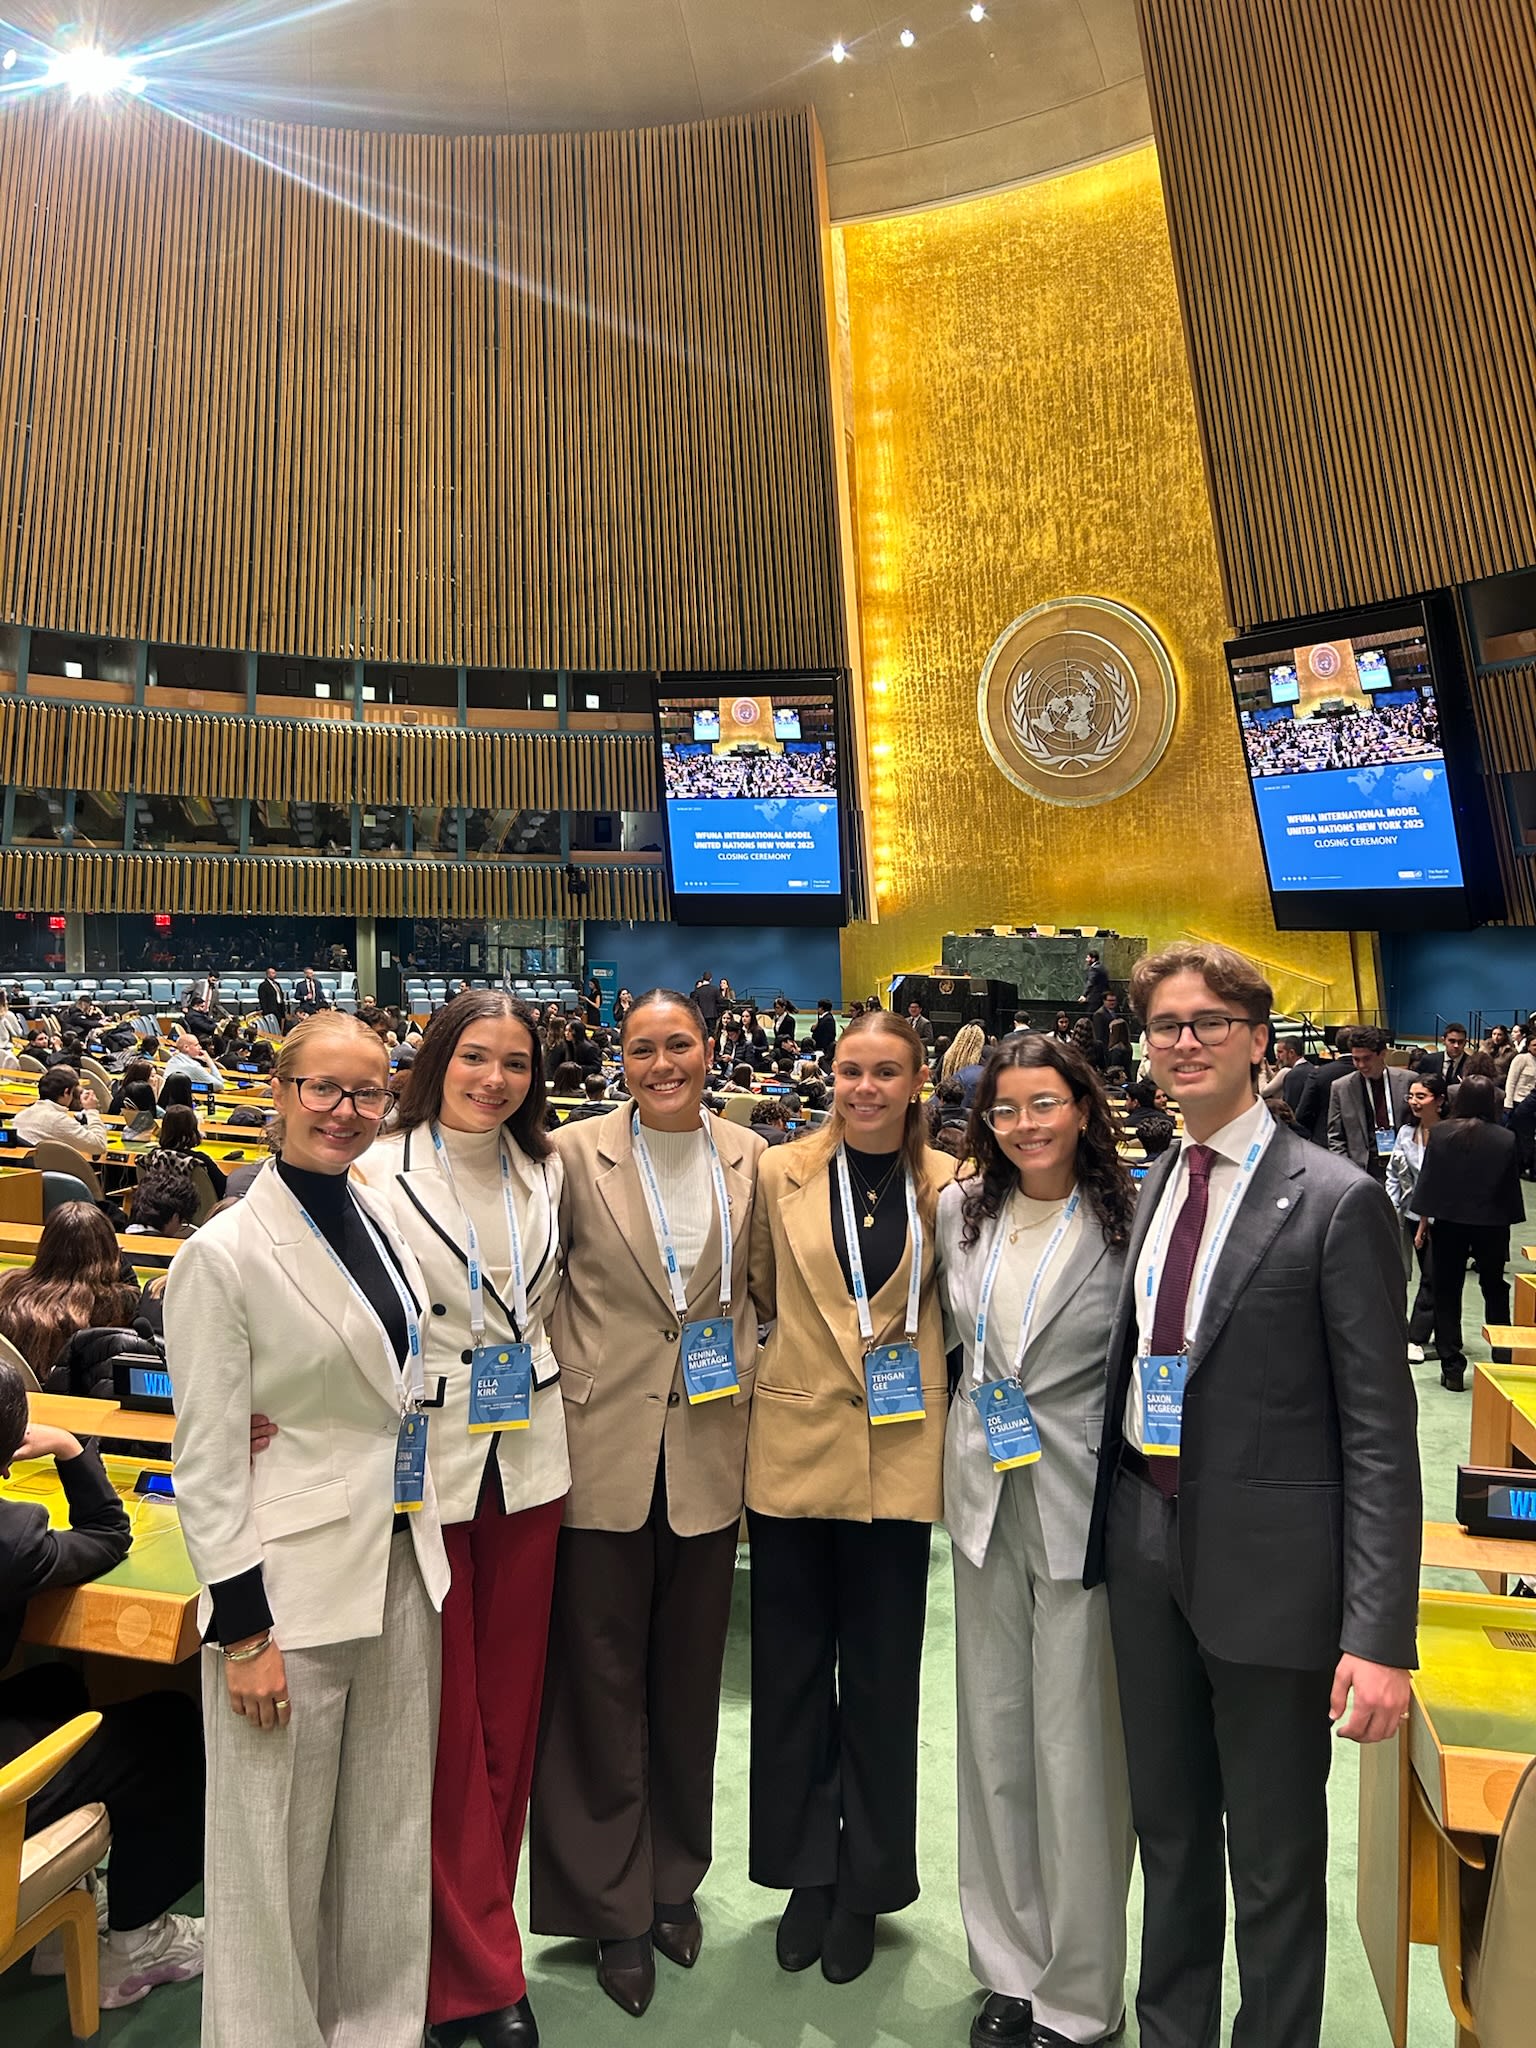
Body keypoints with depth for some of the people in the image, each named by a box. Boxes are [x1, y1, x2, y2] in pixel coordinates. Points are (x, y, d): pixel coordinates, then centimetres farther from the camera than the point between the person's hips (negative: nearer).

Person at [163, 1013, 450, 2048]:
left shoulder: (383, 1217, 4)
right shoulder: (225, 1253, -14)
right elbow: (207, 1458, -12)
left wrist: (427, 1549, 12)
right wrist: (242, 1630, -12)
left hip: (405, 1560, 6)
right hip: (293, 1576, -6)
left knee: (392, 1828, 20)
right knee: (283, 1843, 11)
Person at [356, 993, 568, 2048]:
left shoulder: (547, 1170, 4)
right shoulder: (380, 1172, -10)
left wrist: (540, 1383, 10)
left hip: (528, 1456, 4)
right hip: (423, 1462, -4)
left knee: (509, 1700, 16)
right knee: (444, 1712, 9)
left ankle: (484, 1918, 38)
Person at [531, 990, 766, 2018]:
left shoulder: (749, 1158, 1)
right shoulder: (577, 1153, -7)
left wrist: (747, 1381, 5)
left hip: (708, 1454, 3)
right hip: (604, 1451, -2)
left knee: (689, 1678, 18)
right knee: (602, 1682, 11)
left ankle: (676, 1881, 41)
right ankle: (613, 1906, 32)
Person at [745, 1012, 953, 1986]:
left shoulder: (947, 1183, -3)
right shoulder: (784, 1174, -3)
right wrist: (808, 1343, 7)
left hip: (901, 1455, 0)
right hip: (797, 1445, 1)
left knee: (882, 1674, 13)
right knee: (791, 1667, 13)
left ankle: (866, 1883, 35)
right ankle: (805, 1870, 36)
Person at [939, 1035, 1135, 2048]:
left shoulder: (1127, 1219, -11)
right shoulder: (961, 1209, 3)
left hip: (1087, 1502, -4)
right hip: (986, 1496, 5)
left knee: (1077, 1744, 4)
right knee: (993, 1733, 15)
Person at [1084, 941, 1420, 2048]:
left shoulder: (1338, 1201, -13)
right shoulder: (1150, 1186, 5)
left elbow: (1381, 1432, -14)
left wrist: (1379, 1634, -16)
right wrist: (1116, 1527, 7)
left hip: (1267, 1562, -5)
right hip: (1146, 1541, 6)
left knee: (1275, 1853, 15)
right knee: (1168, 1828, 23)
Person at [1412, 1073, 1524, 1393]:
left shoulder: (1440, 1134, -10)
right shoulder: (1506, 1139, -9)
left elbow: (1428, 1181, -5)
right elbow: (1511, 1187, -3)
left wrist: (1423, 1222, 4)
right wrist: (1505, 1223, 9)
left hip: (1449, 1224, 0)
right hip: (1492, 1226, 1)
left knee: (1447, 1294, 9)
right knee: (1495, 1290, 19)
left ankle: (1452, 1367, 9)